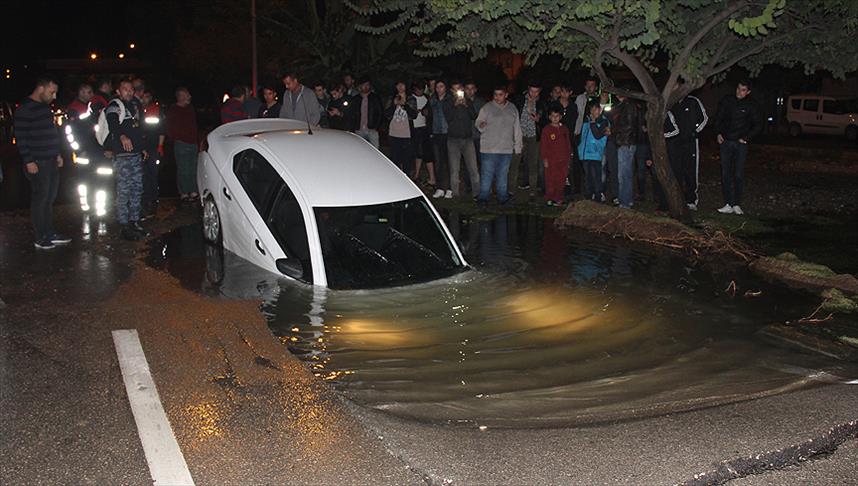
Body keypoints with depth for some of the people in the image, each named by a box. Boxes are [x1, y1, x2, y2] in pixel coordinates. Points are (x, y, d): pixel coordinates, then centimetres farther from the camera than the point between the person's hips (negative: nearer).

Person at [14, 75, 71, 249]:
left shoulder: (45, 106, 14)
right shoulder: (25, 109, -13)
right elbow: (20, 138, -15)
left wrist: (57, 154, 20)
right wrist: (28, 161, -18)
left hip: (51, 161, 9)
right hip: (37, 163, -9)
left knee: (49, 198, 13)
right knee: (40, 199, -2)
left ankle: (49, 233, 22)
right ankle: (39, 238, 7)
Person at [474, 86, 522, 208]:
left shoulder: (512, 109, 10)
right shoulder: (487, 108, 0)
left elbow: (517, 129, 15)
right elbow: (478, 123, 0)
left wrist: (518, 146, 13)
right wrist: (481, 125, -24)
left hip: (506, 150, 3)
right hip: (489, 149, -3)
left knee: (503, 175, 10)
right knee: (487, 174, -4)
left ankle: (502, 197, 19)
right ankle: (483, 198, 4)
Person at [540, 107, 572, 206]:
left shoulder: (564, 129, 11)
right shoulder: (546, 129, -2)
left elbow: (568, 143, 17)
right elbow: (543, 145, -3)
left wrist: (569, 156, 13)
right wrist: (544, 159, -7)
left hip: (563, 160, 4)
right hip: (551, 160, -4)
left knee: (561, 181, 6)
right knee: (551, 181, -4)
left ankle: (558, 199, 15)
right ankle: (549, 199, 5)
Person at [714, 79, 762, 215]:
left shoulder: (752, 105, -1)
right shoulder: (727, 100, 4)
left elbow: (758, 125, 5)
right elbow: (718, 118, 16)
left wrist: (746, 138, -3)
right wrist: (719, 133, 6)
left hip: (741, 143, -2)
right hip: (726, 141, 2)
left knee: (739, 175, -1)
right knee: (725, 174, -2)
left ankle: (737, 204, 5)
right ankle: (728, 205, 0)